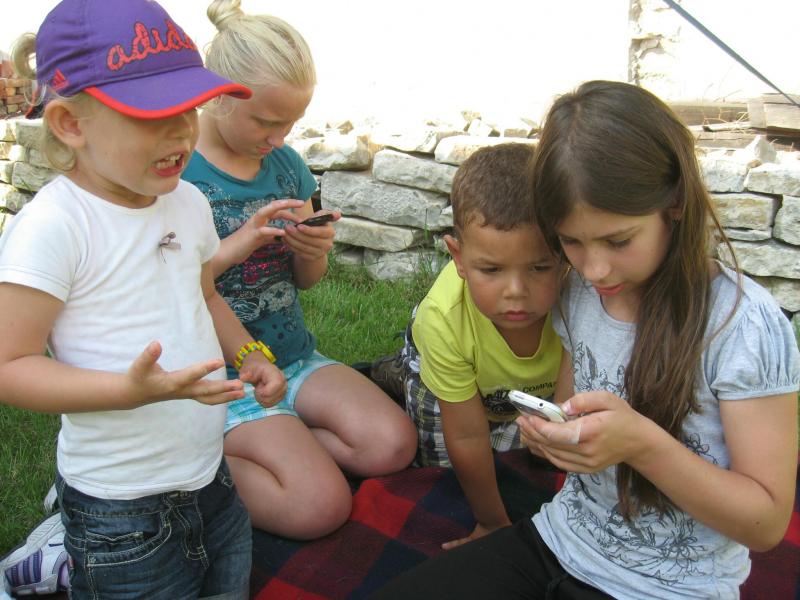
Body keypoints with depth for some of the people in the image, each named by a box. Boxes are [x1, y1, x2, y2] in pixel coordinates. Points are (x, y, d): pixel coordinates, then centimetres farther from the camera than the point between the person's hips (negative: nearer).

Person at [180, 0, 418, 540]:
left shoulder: (286, 162, 5)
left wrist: (314, 251, -10)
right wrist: (235, 247, -27)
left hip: (294, 356, 6)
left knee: (393, 445, -12)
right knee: (321, 505, -18)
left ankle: (270, 448, 2)